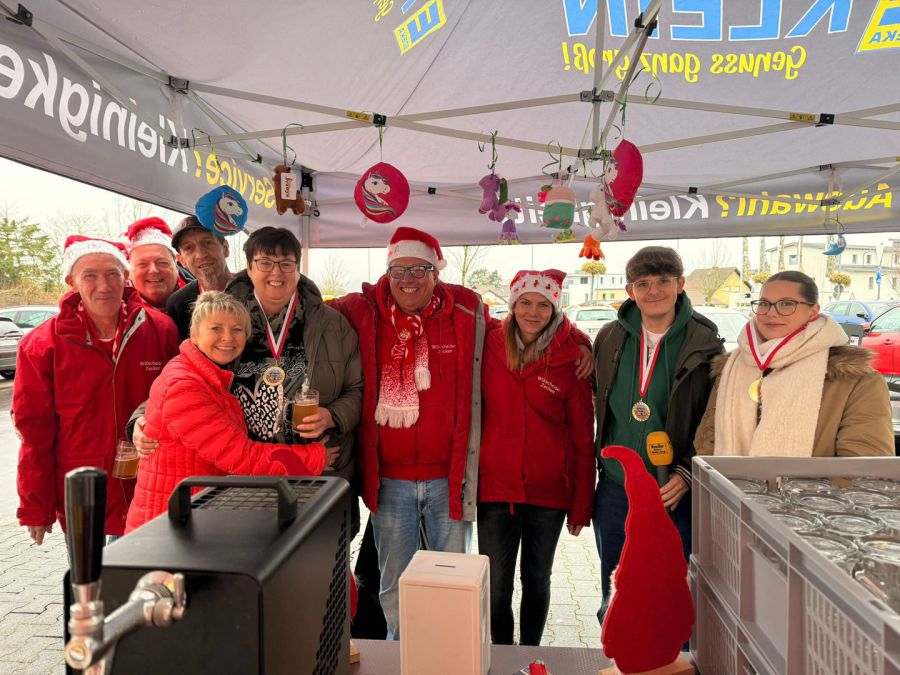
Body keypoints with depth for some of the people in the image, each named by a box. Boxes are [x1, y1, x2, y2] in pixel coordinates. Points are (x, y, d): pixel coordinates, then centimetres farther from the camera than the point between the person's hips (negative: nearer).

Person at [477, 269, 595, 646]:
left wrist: (581, 505, -2)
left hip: (548, 490, 0)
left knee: (537, 579, 17)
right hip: (494, 487, 0)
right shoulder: (489, 345, -3)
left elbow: (583, 435, -3)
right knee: (495, 586, 6)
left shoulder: (571, 356, -6)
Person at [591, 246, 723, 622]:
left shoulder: (704, 344, -7)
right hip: (615, 490, 3)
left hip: (676, 494, -3)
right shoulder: (610, 338, 3)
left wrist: (686, 474, -14)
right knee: (614, 602, 17)